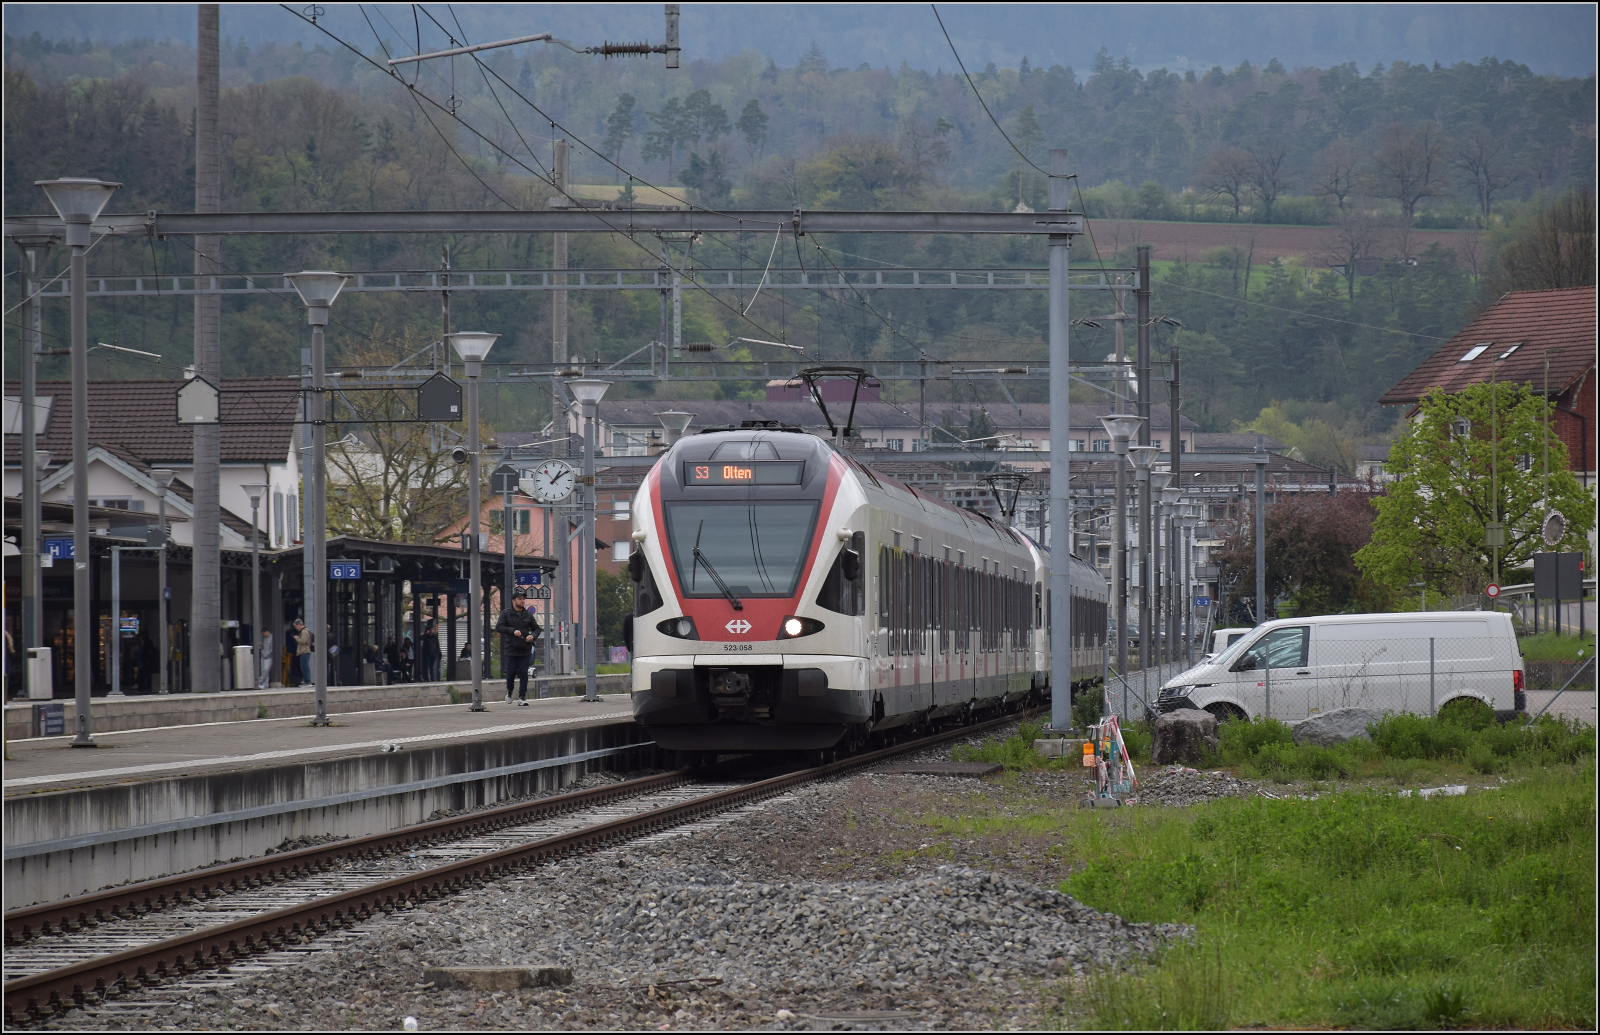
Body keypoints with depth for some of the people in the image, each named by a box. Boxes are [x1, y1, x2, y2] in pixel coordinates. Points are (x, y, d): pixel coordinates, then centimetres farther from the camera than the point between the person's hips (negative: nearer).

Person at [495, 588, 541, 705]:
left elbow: (536, 628, 16)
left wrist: (533, 636, -7)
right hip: (511, 650, -2)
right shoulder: (506, 614, 2)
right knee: (510, 673, 1)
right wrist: (513, 631, -19)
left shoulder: (528, 615, 10)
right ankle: (509, 692, 29)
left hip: (525, 651, 2)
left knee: (524, 674, -2)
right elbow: (498, 627, -7)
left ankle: (523, 698, 2)